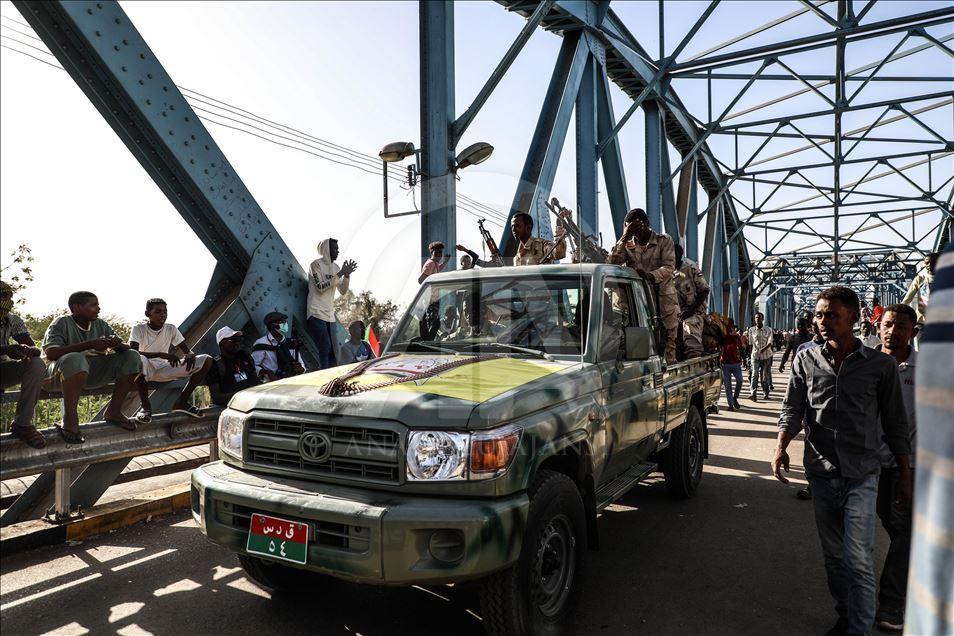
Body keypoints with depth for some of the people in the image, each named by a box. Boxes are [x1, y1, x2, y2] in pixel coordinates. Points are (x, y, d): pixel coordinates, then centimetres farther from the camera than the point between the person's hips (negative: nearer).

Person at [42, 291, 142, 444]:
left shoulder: (101, 325, 8)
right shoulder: (62, 323, -9)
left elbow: (126, 348, 6)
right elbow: (50, 353, -24)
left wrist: (118, 344, -19)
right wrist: (90, 344, -30)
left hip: (92, 373, 6)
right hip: (61, 373, -6)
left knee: (132, 357, -10)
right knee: (75, 359, -39)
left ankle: (113, 411, -7)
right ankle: (70, 418, -29)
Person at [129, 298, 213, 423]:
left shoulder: (171, 329, 2)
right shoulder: (138, 329, -8)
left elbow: (187, 351, 4)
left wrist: (190, 356, -23)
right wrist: (161, 354, -36)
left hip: (164, 369, 4)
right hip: (146, 370, -4)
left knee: (207, 360, -12)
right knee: (139, 360, -42)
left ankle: (181, 402, -11)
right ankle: (145, 406, -23)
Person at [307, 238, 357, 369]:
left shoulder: (335, 267, 15)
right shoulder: (316, 264, -5)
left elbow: (343, 291, 13)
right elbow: (320, 287, -16)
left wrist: (347, 275, -4)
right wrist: (339, 274, -17)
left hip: (330, 315, 7)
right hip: (317, 314, -7)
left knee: (332, 350, 2)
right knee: (325, 347, -16)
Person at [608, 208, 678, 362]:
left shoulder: (664, 241, 6)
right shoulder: (628, 245, 14)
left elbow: (669, 267, -7)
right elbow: (612, 262, -3)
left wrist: (650, 276, -26)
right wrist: (624, 238, -8)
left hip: (664, 300, -2)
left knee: (668, 342, -4)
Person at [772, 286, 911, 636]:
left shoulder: (880, 365, -3)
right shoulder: (806, 360, 2)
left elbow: (895, 423, 4)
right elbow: (792, 408, 1)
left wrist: (905, 475, 6)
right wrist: (781, 447, -15)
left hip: (862, 475, -2)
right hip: (821, 472, 3)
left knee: (858, 558, -8)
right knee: (833, 555, 15)